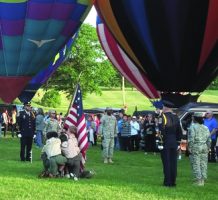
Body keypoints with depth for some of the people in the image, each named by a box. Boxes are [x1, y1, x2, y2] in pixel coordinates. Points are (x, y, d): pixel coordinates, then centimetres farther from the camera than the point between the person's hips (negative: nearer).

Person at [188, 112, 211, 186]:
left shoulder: (193, 127, -7)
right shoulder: (205, 128, 11)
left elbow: (191, 138, -13)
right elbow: (209, 139, 12)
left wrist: (189, 147, -7)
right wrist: (208, 148, 17)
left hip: (196, 147, -6)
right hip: (204, 147, 6)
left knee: (196, 164, -2)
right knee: (203, 164, 8)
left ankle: (198, 180, -4)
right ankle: (202, 180, 11)